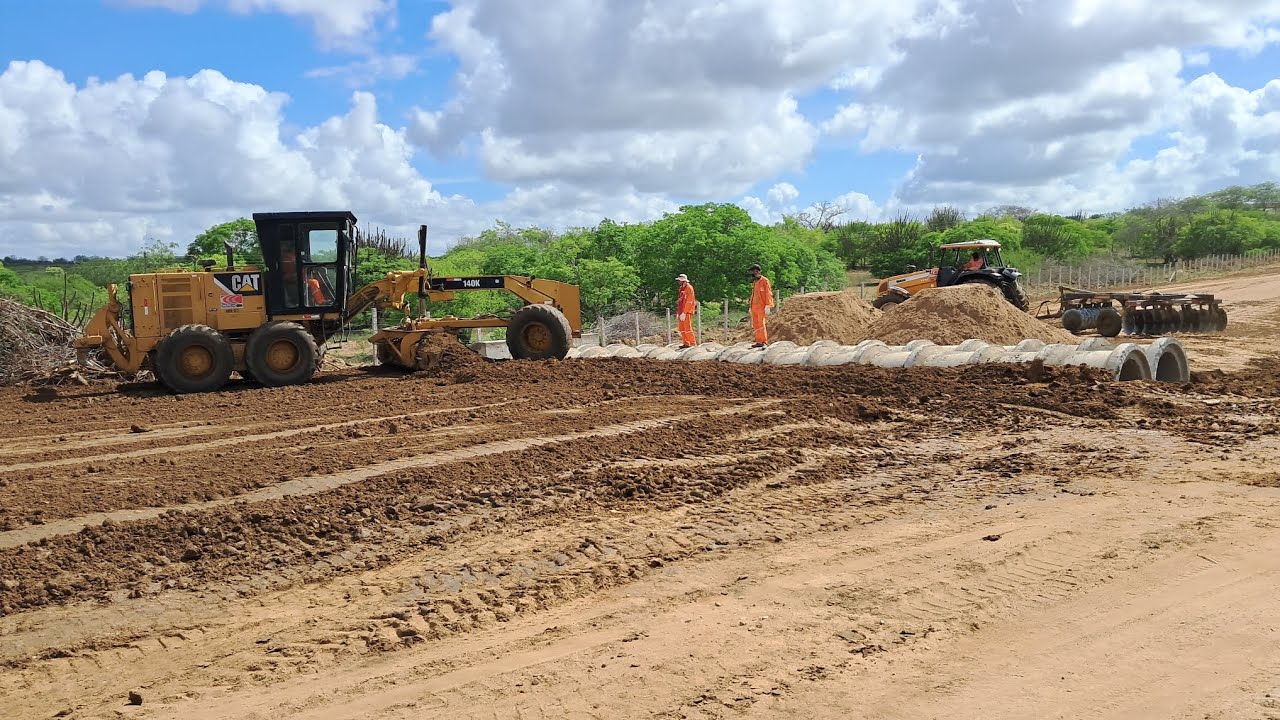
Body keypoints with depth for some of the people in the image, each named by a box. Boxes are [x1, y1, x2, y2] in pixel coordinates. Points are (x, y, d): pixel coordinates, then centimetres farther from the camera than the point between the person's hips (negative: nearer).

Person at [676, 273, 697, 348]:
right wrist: (678, 313, 15)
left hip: (687, 312, -9)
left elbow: (689, 302, -17)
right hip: (681, 311, 9)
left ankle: (693, 344, -5)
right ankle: (686, 343, 18)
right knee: (681, 328, 11)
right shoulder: (681, 288, 15)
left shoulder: (689, 288, -11)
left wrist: (684, 313, -21)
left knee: (687, 328, -11)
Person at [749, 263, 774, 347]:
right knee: (755, 325, 7)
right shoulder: (755, 282, 19)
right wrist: (751, 307, 21)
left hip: (761, 307, -8)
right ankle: (759, 342, 11)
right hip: (754, 307, 8)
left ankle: (764, 342, -12)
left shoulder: (764, 281, -6)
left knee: (761, 324, -13)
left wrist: (768, 306, -18)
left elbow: (768, 294, -11)